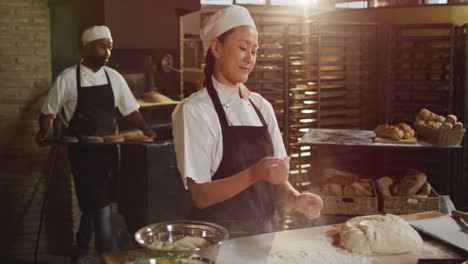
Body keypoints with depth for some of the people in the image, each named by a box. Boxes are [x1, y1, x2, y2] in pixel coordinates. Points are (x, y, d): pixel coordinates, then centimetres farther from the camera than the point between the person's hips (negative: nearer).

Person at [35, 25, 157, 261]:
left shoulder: (114, 77, 5)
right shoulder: (68, 78, -5)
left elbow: (130, 110, 9)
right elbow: (49, 111, 2)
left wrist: (146, 130, -6)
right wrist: (44, 132, -17)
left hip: (108, 151, 4)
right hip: (82, 152, -4)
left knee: (93, 206, 13)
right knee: (99, 207, -6)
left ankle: (80, 254, 31)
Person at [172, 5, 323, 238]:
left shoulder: (261, 106, 7)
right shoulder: (194, 110, -9)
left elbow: (276, 181, 9)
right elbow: (201, 196, -13)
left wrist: (295, 199, -10)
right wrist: (254, 174, -25)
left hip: (266, 231, 4)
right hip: (219, 237, -4)